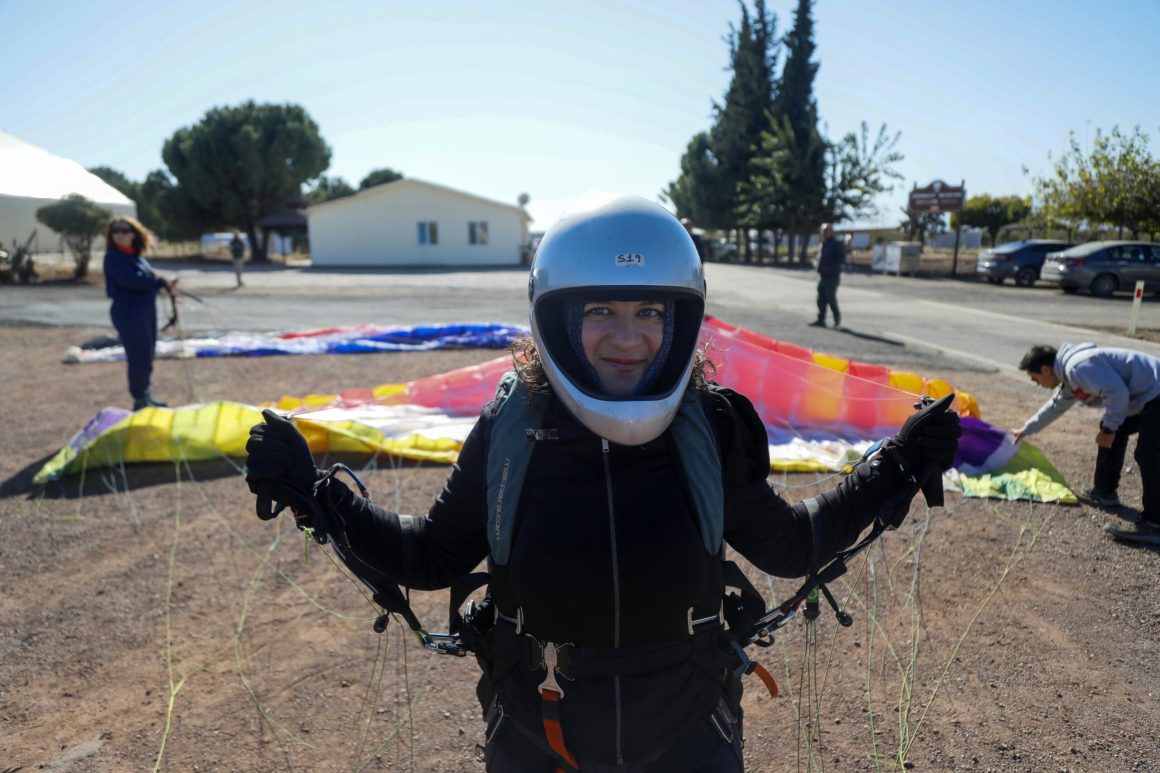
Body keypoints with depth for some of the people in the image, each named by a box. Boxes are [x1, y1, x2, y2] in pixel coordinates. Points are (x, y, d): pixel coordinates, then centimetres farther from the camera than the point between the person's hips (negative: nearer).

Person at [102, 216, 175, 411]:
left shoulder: (136, 255, 13)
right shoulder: (114, 257, -11)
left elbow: (148, 278, 13)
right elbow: (133, 280, -22)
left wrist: (165, 284, -6)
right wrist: (162, 282, -14)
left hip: (146, 309, 8)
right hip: (129, 312, -8)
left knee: (147, 356, 15)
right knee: (139, 358, -5)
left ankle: (145, 397, 26)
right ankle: (140, 400, 5)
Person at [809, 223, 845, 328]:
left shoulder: (837, 244, -8)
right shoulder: (824, 244, 17)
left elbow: (841, 260, -14)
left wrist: (830, 268, -23)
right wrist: (819, 267, 6)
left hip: (832, 277, -8)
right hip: (823, 276, 8)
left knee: (830, 298, -5)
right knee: (821, 299, 6)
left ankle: (837, 319, 9)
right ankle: (821, 320, 10)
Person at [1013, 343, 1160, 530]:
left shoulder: (1078, 367, -22)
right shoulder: (1068, 376, 13)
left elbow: (1117, 393, -29)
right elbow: (1055, 406, 29)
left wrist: (1109, 428, -17)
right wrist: (1026, 430, 40)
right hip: (1145, 396, 11)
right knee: (1112, 433, 19)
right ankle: (1104, 492, 29)